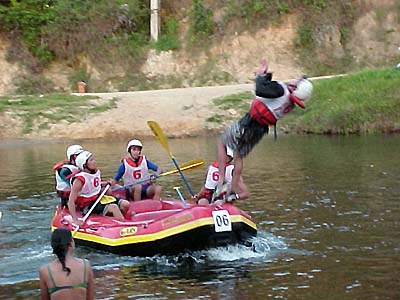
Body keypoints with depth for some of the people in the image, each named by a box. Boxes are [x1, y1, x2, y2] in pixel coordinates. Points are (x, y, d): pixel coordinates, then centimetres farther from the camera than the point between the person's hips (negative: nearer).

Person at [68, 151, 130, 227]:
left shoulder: (96, 172, 3)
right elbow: (71, 201, -26)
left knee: (125, 204, -2)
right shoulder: (80, 179, -21)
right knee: (114, 207, -28)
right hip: (88, 205, -9)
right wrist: (75, 220, -33)